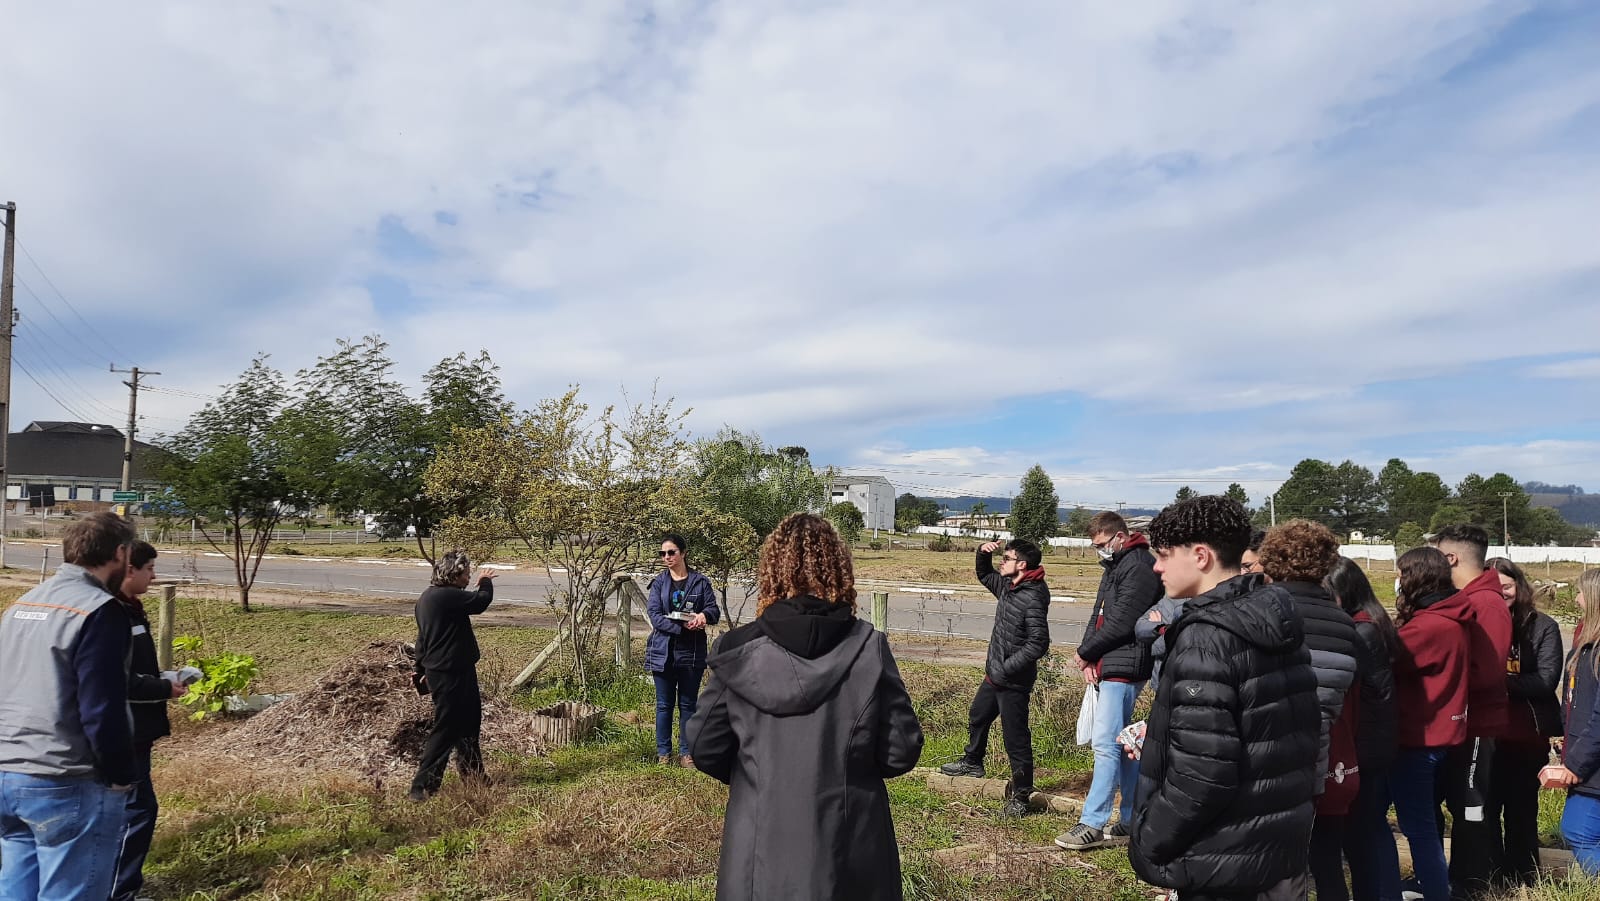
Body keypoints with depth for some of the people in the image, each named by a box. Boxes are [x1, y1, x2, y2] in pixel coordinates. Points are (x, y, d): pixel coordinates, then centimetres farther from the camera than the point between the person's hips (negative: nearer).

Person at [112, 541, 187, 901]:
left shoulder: (130, 608, 11)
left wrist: (164, 680, 7)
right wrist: (165, 690, -15)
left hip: (133, 728, 10)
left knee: (123, 805, 18)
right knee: (138, 807, -4)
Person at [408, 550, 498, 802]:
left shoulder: (428, 597, 11)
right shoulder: (446, 596, -23)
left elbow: (422, 638, 20)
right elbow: (482, 601, -18)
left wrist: (423, 668, 27)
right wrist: (485, 581, 2)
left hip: (456, 671, 11)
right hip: (450, 675, -11)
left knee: (468, 723, 20)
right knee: (446, 729, -4)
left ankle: (473, 774, 34)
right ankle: (422, 787, 2)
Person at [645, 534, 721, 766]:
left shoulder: (700, 582, 2)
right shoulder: (658, 582, 3)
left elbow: (714, 610, -1)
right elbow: (654, 615, -7)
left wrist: (704, 615, -25)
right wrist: (682, 626, -21)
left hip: (691, 652, 0)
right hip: (663, 651, 0)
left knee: (688, 704, 9)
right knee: (664, 704, 8)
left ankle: (686, 753, 18)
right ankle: (663, 752, 18)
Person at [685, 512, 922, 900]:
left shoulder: (739, 651, -11)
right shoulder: (868, 648, -13)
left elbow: (704, 746, -4)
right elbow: (901, 750, -9)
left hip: (761, 848, 0)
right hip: (849, 850, 0)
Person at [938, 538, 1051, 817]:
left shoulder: (1032, 598, -24)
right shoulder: (1007, 585, 4)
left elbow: (1038, 644, -27)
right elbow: (984, 575, 25)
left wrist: (1006, 668, -23)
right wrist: (983, 553, 5)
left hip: (1014, 681, -10)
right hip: (995, 674, 10)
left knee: (1015, 737, -1)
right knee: (977, 716, 28)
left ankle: (1020, 797, 12)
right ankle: (972, 762, 51)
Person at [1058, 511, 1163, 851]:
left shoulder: (1138, 566, -13)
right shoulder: (1115, 566, 19)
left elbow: (1120, 622, -19)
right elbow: (1099, 615, 16)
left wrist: (1085, 654, -7)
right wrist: (1090, 660, 2)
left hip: (1122, 668, -11)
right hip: (1107, 667, 11)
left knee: (1105, 745, -10)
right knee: (1123, 745, 14)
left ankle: (1092, 824, -6)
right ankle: (1132, 819, 22)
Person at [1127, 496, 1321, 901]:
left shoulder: (1206, 636, -22)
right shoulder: (1280, 624, 5)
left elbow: (1202, 774, -26)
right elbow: (1283, 731, 13)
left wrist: (1148, 843, -13)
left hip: (1224, 868, -8)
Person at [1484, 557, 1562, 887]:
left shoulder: (1542, 627, -5)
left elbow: (1547, 681, -12)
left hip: (1527, 737, -1)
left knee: (1521, 811, 14)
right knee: (1484, 809, 11)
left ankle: (1521, 884, 28)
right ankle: (1487, 881, 26)